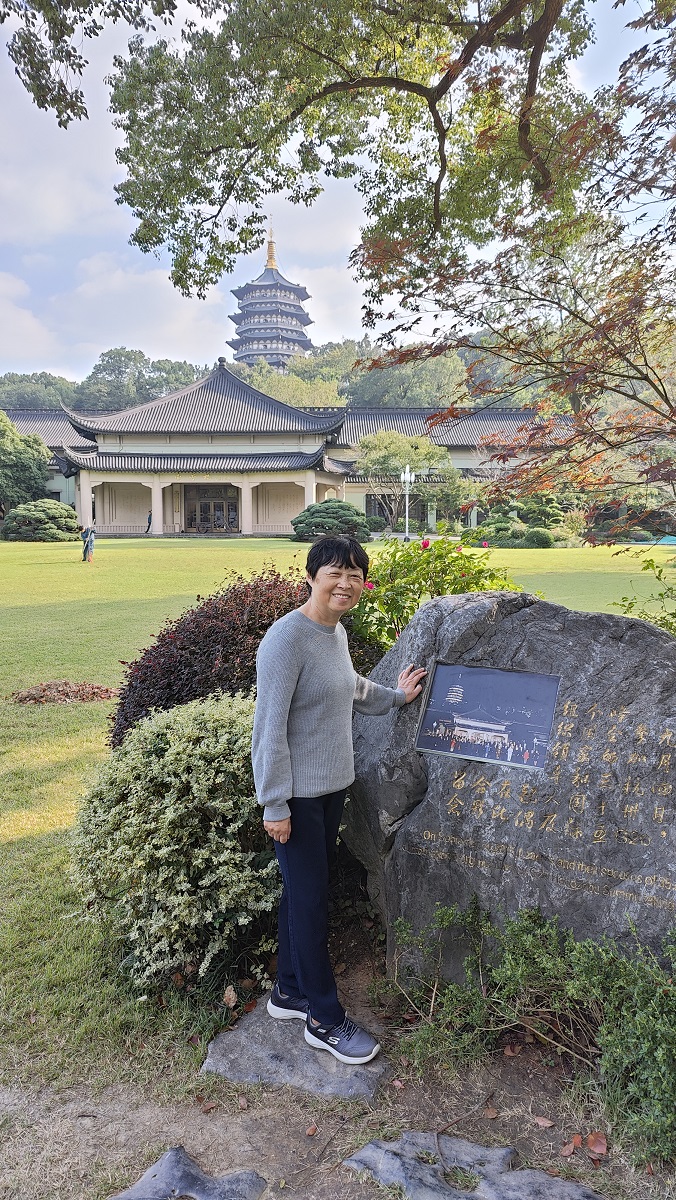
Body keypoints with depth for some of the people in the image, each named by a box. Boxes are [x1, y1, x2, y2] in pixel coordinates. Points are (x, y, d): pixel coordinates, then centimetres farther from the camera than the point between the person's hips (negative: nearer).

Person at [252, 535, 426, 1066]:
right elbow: (270, 726, -21)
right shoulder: (287, 637, -21)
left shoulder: (337, 633, 5)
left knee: (303, 893, 20)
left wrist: (395, 696, 30)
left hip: (333, 787, 8)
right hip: (298, 795, -8)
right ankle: (325, 1020, 21)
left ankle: (290, 991, 37)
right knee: (312, 901, 4)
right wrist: (276, 805, -19)